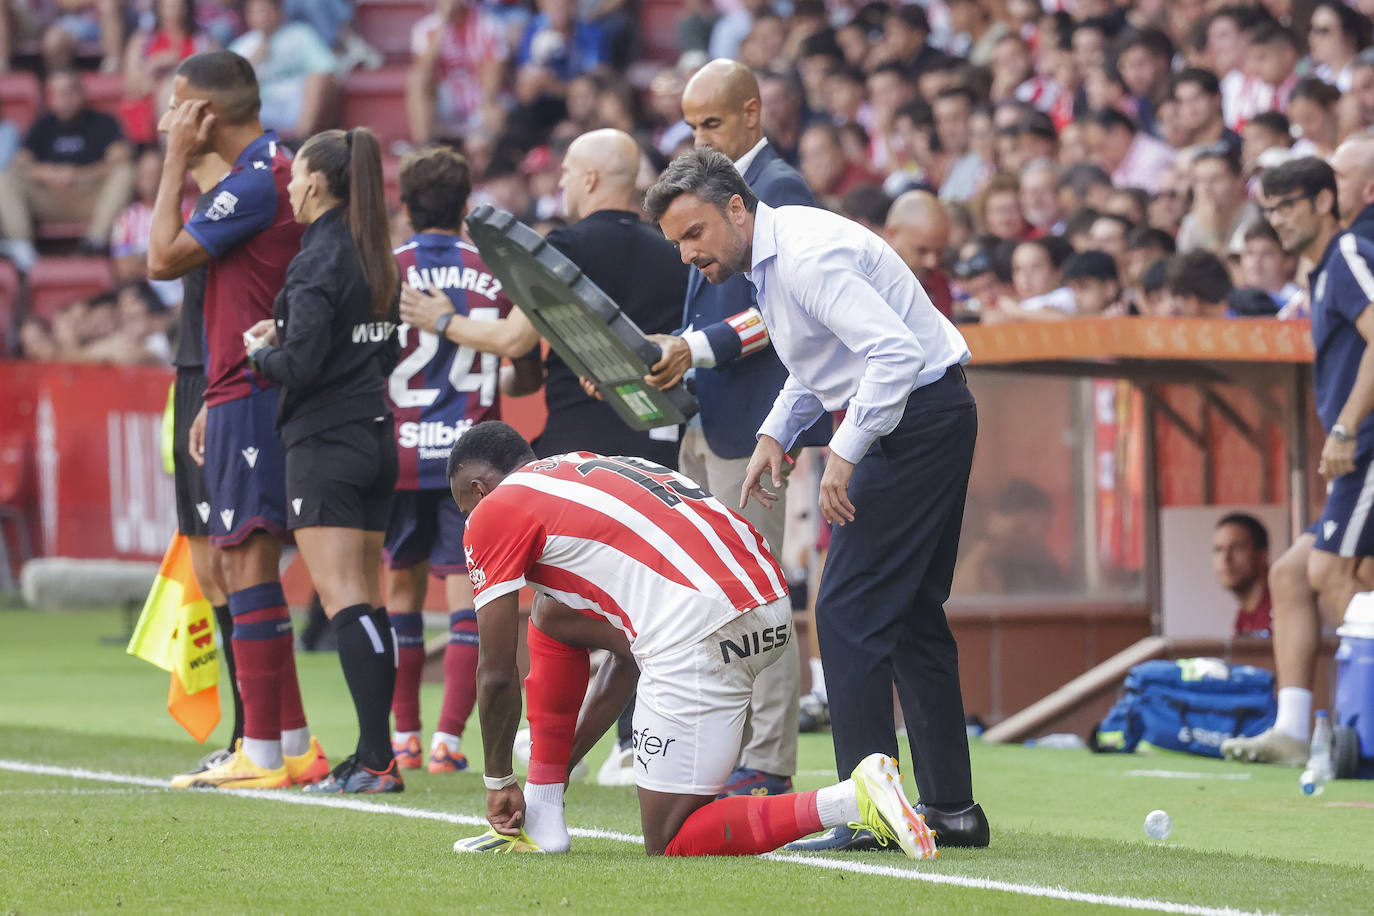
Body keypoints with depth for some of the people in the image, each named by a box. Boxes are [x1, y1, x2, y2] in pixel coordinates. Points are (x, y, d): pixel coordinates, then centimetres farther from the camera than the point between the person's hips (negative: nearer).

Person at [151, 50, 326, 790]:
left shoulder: (255, 182, -14)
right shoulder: (278, 170, 17)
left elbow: (163, 258, -15)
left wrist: (177, 161, -7)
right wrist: (215, 402, 24)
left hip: (249, 398, -10)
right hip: (250, 396, 10)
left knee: (248, 564, -9)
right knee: (254, 570, 13)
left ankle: (263, 753, -10)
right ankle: (291, 744, 16)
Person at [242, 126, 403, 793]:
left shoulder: (317, 261, -14)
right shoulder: (377, 258, 11)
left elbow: (300, 364, -21)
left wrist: (262, 352, 1)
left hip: (325, 444, -8)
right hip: (376, 435, 9)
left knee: (341, 598, -10)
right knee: (367, 601, 11)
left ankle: (377, 758, -17)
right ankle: (374, 756, 12)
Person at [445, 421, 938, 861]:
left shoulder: (495, 511, 8)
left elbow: (497, 678, 10)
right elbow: (627, 656, 34)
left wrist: (499, 782, 26)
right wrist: (561, 765, 39)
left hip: (700, 628, -9)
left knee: (672, 844, 2)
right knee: (553, 619, 27)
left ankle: (856, 798, -14)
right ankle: (540, 821, 25)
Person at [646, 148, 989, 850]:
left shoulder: (807, 256, -21)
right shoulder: (772, 256, 12)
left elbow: (895, 352, -30)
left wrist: (845, 454, -27)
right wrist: (776, 434, 11)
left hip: (918, 417, -11)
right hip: (935, 422, 11)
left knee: (848, 611, -11)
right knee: (911, 612, 14)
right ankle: (951, 808, 18)